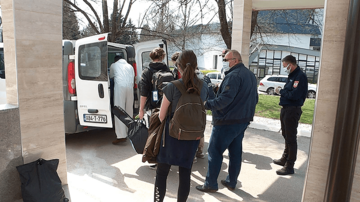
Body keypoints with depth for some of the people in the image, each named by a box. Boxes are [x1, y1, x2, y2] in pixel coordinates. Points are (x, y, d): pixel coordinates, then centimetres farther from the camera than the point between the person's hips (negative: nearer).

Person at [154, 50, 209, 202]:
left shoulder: (172, 87, -15)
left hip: (172, 135, -4)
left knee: (162, 172, 11)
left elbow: (161, 116, -8)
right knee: (185, 173, 15)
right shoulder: (203, 87, -2)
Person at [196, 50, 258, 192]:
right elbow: (255, 99, 20)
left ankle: (210, 184, 9)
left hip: (227, 121, -9)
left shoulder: (233, 75, -18)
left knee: (214, 152, 1)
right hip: (243, 120, 10)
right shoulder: (251, 75, 14)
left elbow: (225, 99, -27)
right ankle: (232, 182, 27)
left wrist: (206, 104, -21)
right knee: (235, 151, 15)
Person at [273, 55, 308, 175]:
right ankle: (285, 159, 36)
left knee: (291, 139, -3)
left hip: (292, 110, -10)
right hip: (285, 109, 10)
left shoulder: (300, 76, -16)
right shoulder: (292, 76, 15)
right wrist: (281, 90, 4)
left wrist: (281, 91, -13)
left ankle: (289, 166, 5)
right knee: (286, 136, 20)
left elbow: (295, 95, -25)